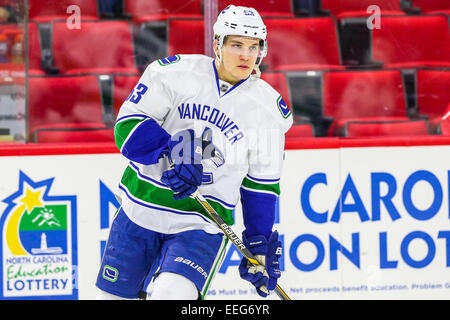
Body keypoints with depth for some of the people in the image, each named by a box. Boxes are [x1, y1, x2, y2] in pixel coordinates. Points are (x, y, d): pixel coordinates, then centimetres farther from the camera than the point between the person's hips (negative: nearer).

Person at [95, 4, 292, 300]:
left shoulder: (269, 109, -1)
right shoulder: (176, 72, -8)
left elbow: (261, 186, 7)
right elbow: (129, 122, -10)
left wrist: (261, 247, 4)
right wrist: (171, 152, -25)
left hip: (203, 224, -1)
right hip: (142, 207, 1)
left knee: (172, 293, -26)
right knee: (115, 293, 11)